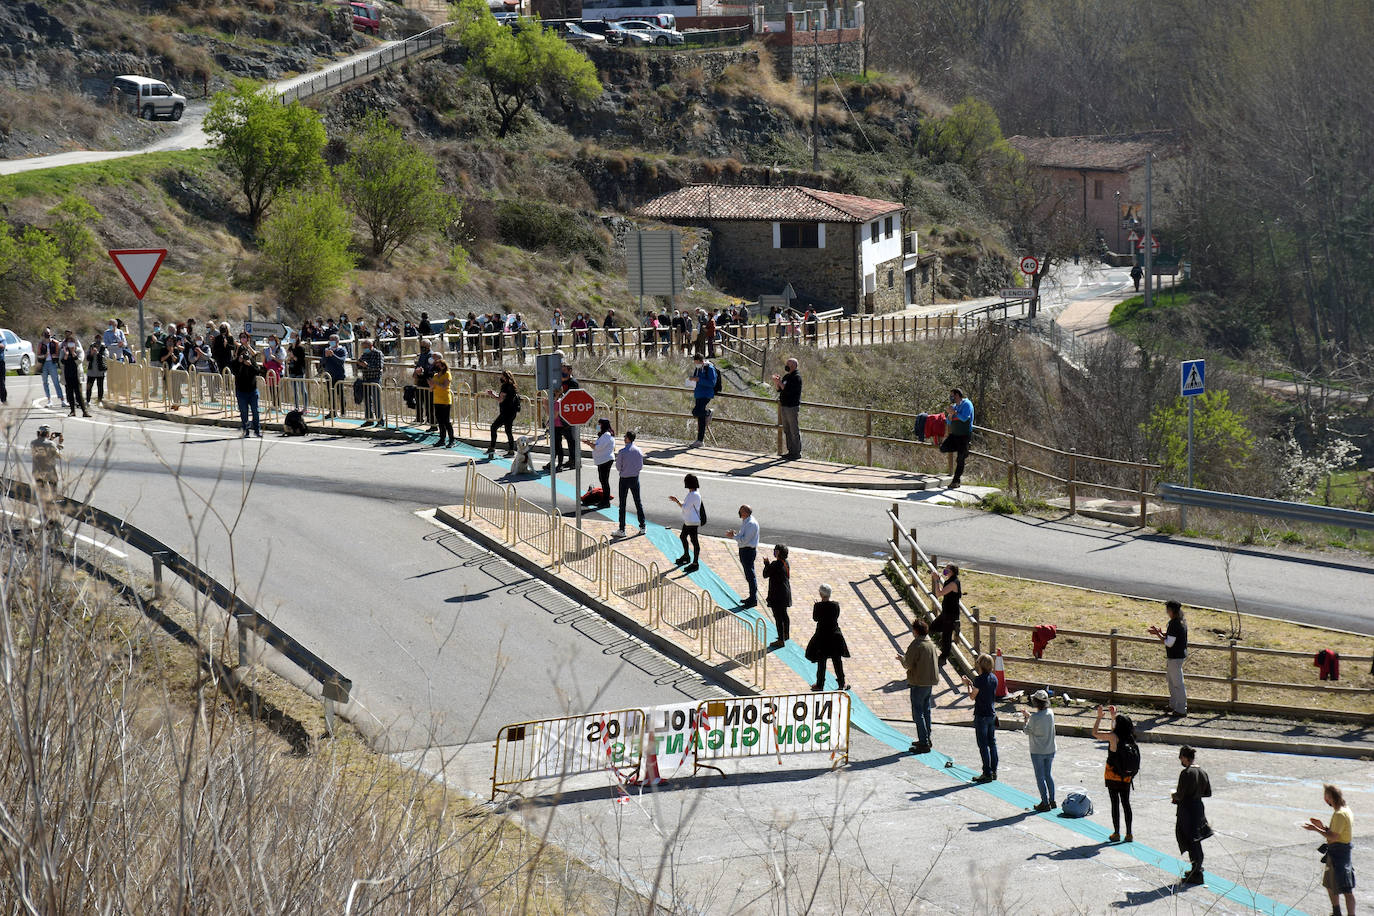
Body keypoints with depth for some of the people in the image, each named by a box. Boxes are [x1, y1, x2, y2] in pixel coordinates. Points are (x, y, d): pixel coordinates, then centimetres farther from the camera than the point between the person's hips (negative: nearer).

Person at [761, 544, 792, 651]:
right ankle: (786, 635, 41)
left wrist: (766, 564, 1)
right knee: (784, 615, 25)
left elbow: (765, 575, -15)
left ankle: (781, 640, -1)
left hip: (777, 594, -9)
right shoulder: (786, 563, 3)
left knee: (778, 617, -4)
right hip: (786, 593, 9)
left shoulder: (775, 564, -24)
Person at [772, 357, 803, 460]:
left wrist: (780, 382, -16)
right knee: (787, 431, 13)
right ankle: (791, 451, 19)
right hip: (784, 406, 9)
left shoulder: (796, 377, -13)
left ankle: (797, 452, -1)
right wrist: (776, 382, -1)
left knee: (795, 431, -4)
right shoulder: (786, 376, 14)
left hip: (792, 407, -9)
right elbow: (779, 389, 16)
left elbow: (787, 390, -22)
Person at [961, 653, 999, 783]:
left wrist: (968, 685, 5)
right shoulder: (994, 678, 3)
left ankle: (987, 774, -1)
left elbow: (973, 696, -11)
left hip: (981, 716, -8)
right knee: (992, 743, 15)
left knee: (983, 745, -2)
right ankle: (993, 771, 20)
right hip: (992, 714, 8)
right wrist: (971, 683, 21)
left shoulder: (979, 679, -20)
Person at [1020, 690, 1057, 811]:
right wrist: (1028, 715, 19)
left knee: (1040, 777, 4)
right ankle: (1052, 801, 22)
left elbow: (1028, 731, -10)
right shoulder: (1050, 713, -4)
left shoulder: (1035, 717, -22)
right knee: (1049, 775, 18)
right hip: (1050, 750, 6)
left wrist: (1024, 722, 8)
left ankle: (1045, 803, 6)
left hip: (1037, 752, -6)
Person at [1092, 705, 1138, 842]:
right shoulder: (1130, 738, 0)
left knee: (1115, 803, 2)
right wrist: (1113, 716, 27)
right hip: (1126, 777, 5)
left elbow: (1095, 733, -7)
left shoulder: (1113, 737, -18)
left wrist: (1099, 716, 1)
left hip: (1113, 776, -5)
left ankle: (1116, 834, 5)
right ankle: (1129, 834, 12)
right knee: (1126, 803, 10)